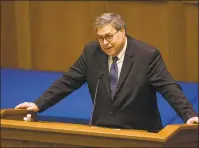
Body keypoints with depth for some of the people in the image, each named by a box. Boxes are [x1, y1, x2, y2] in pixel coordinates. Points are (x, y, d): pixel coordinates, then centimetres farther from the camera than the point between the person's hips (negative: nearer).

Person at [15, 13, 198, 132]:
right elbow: (68, 81, 3)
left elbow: (169, 88, -17)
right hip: (102, 129, 3)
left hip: (139, 133, -3)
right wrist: (38, 104, -3)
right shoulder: (91, 51, -1)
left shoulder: (147, 54, -13)